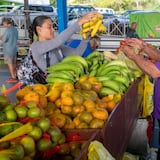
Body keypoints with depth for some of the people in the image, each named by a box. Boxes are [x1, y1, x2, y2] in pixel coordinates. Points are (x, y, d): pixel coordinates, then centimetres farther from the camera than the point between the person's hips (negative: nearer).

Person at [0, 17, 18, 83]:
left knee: (10, 64, 0)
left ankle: (13, 78, 4)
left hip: (8, 50, -8)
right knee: (14, 63, 16)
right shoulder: (15, 29, 5)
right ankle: (15, 76, 25)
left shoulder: (7, 30, -19)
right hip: (14, 49, 8)